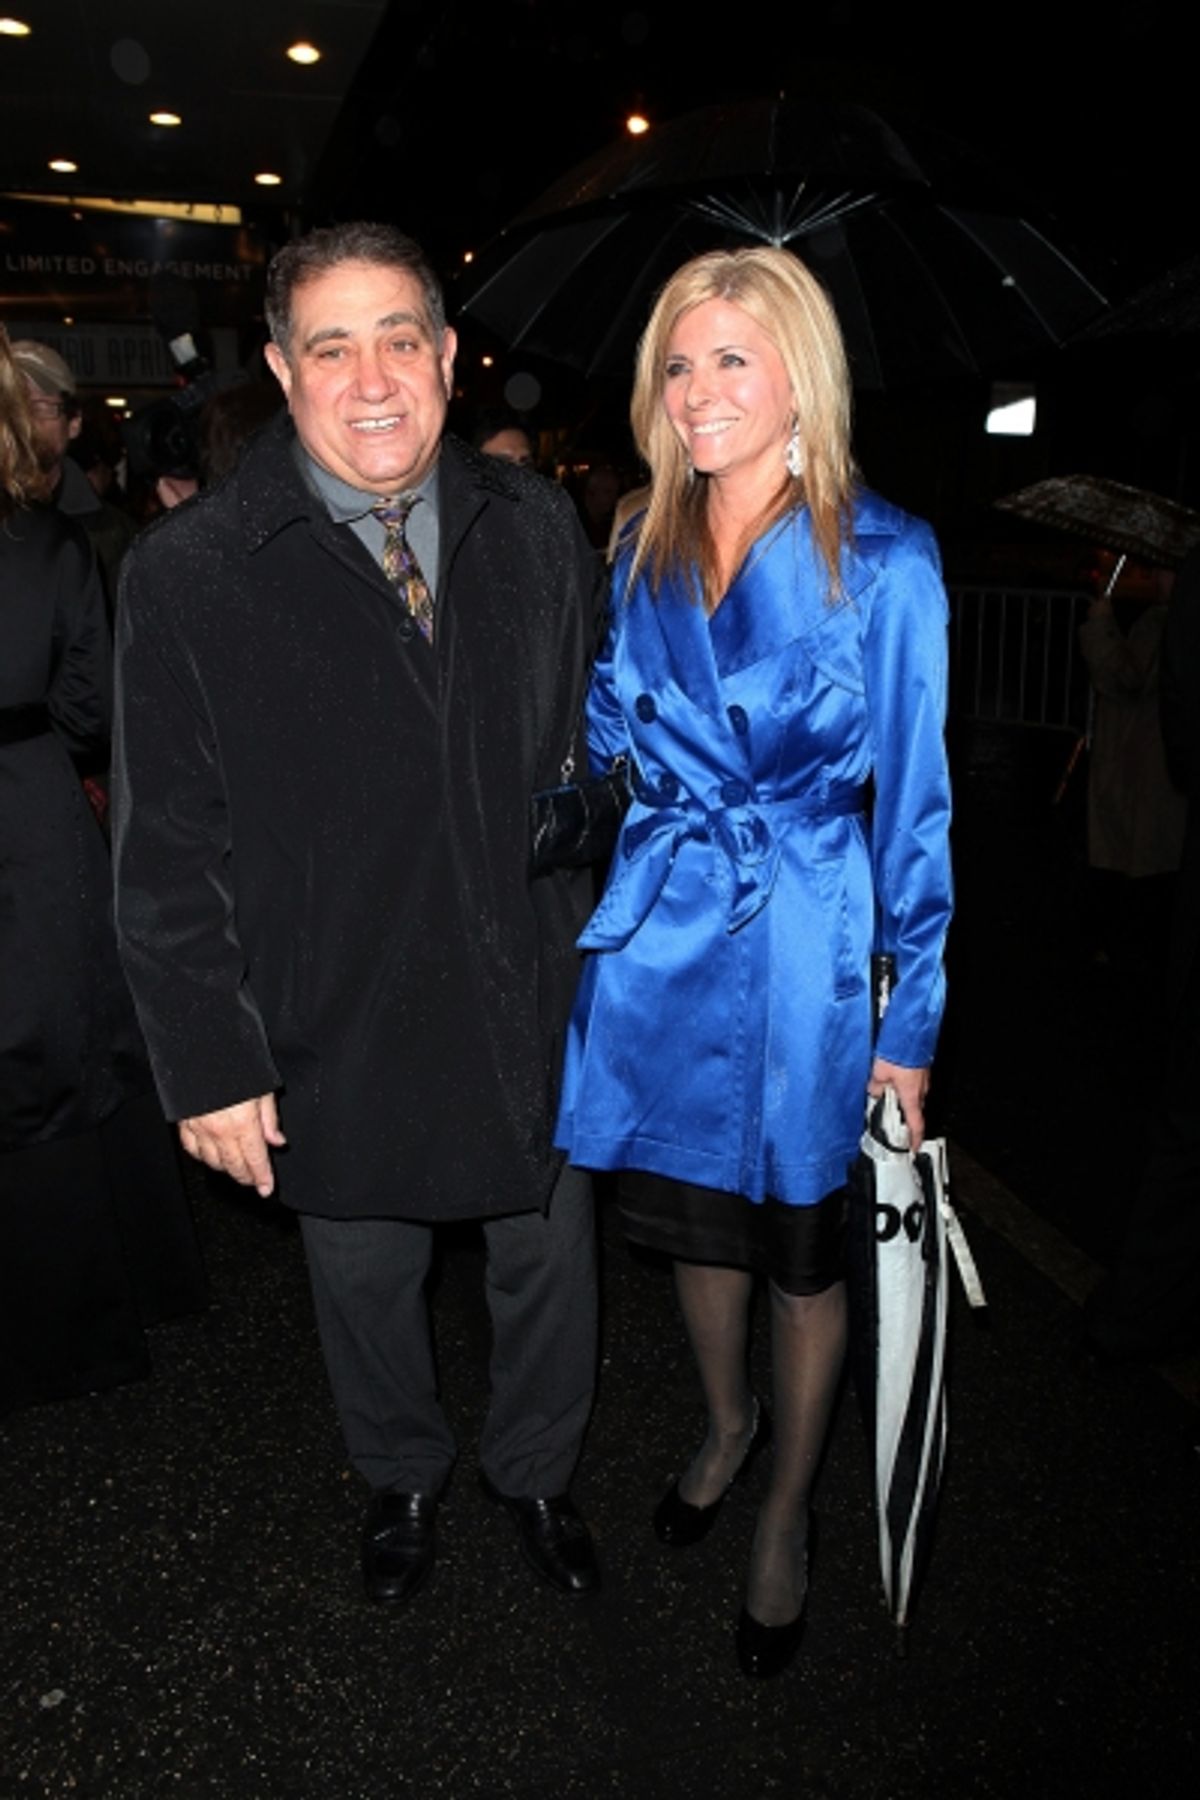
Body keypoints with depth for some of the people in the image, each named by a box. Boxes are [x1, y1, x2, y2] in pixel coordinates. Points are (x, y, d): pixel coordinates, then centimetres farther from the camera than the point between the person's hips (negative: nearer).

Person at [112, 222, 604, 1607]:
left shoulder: (535, 533, -3)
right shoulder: (190, 573, -11)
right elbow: (169, 854, -9)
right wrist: (209, 1063, -9)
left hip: (536, 1010, 2)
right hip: (337, 1038, -1)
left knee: (547, 1265, 20)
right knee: (365, 1283, 21)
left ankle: (534, 1472, 51)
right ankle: (401, 1479, 53)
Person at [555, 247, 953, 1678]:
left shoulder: (883, 559, -10)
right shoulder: (643, 553, 4)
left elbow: (915, 797, -8)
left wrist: (912, 1023, -7)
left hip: (801, 946, -4)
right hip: (659, 932, 5)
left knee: (798, 1245, 13)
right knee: (690, 1213, 20)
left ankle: (786, 1515, 39)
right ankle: (727, 1423, 50)